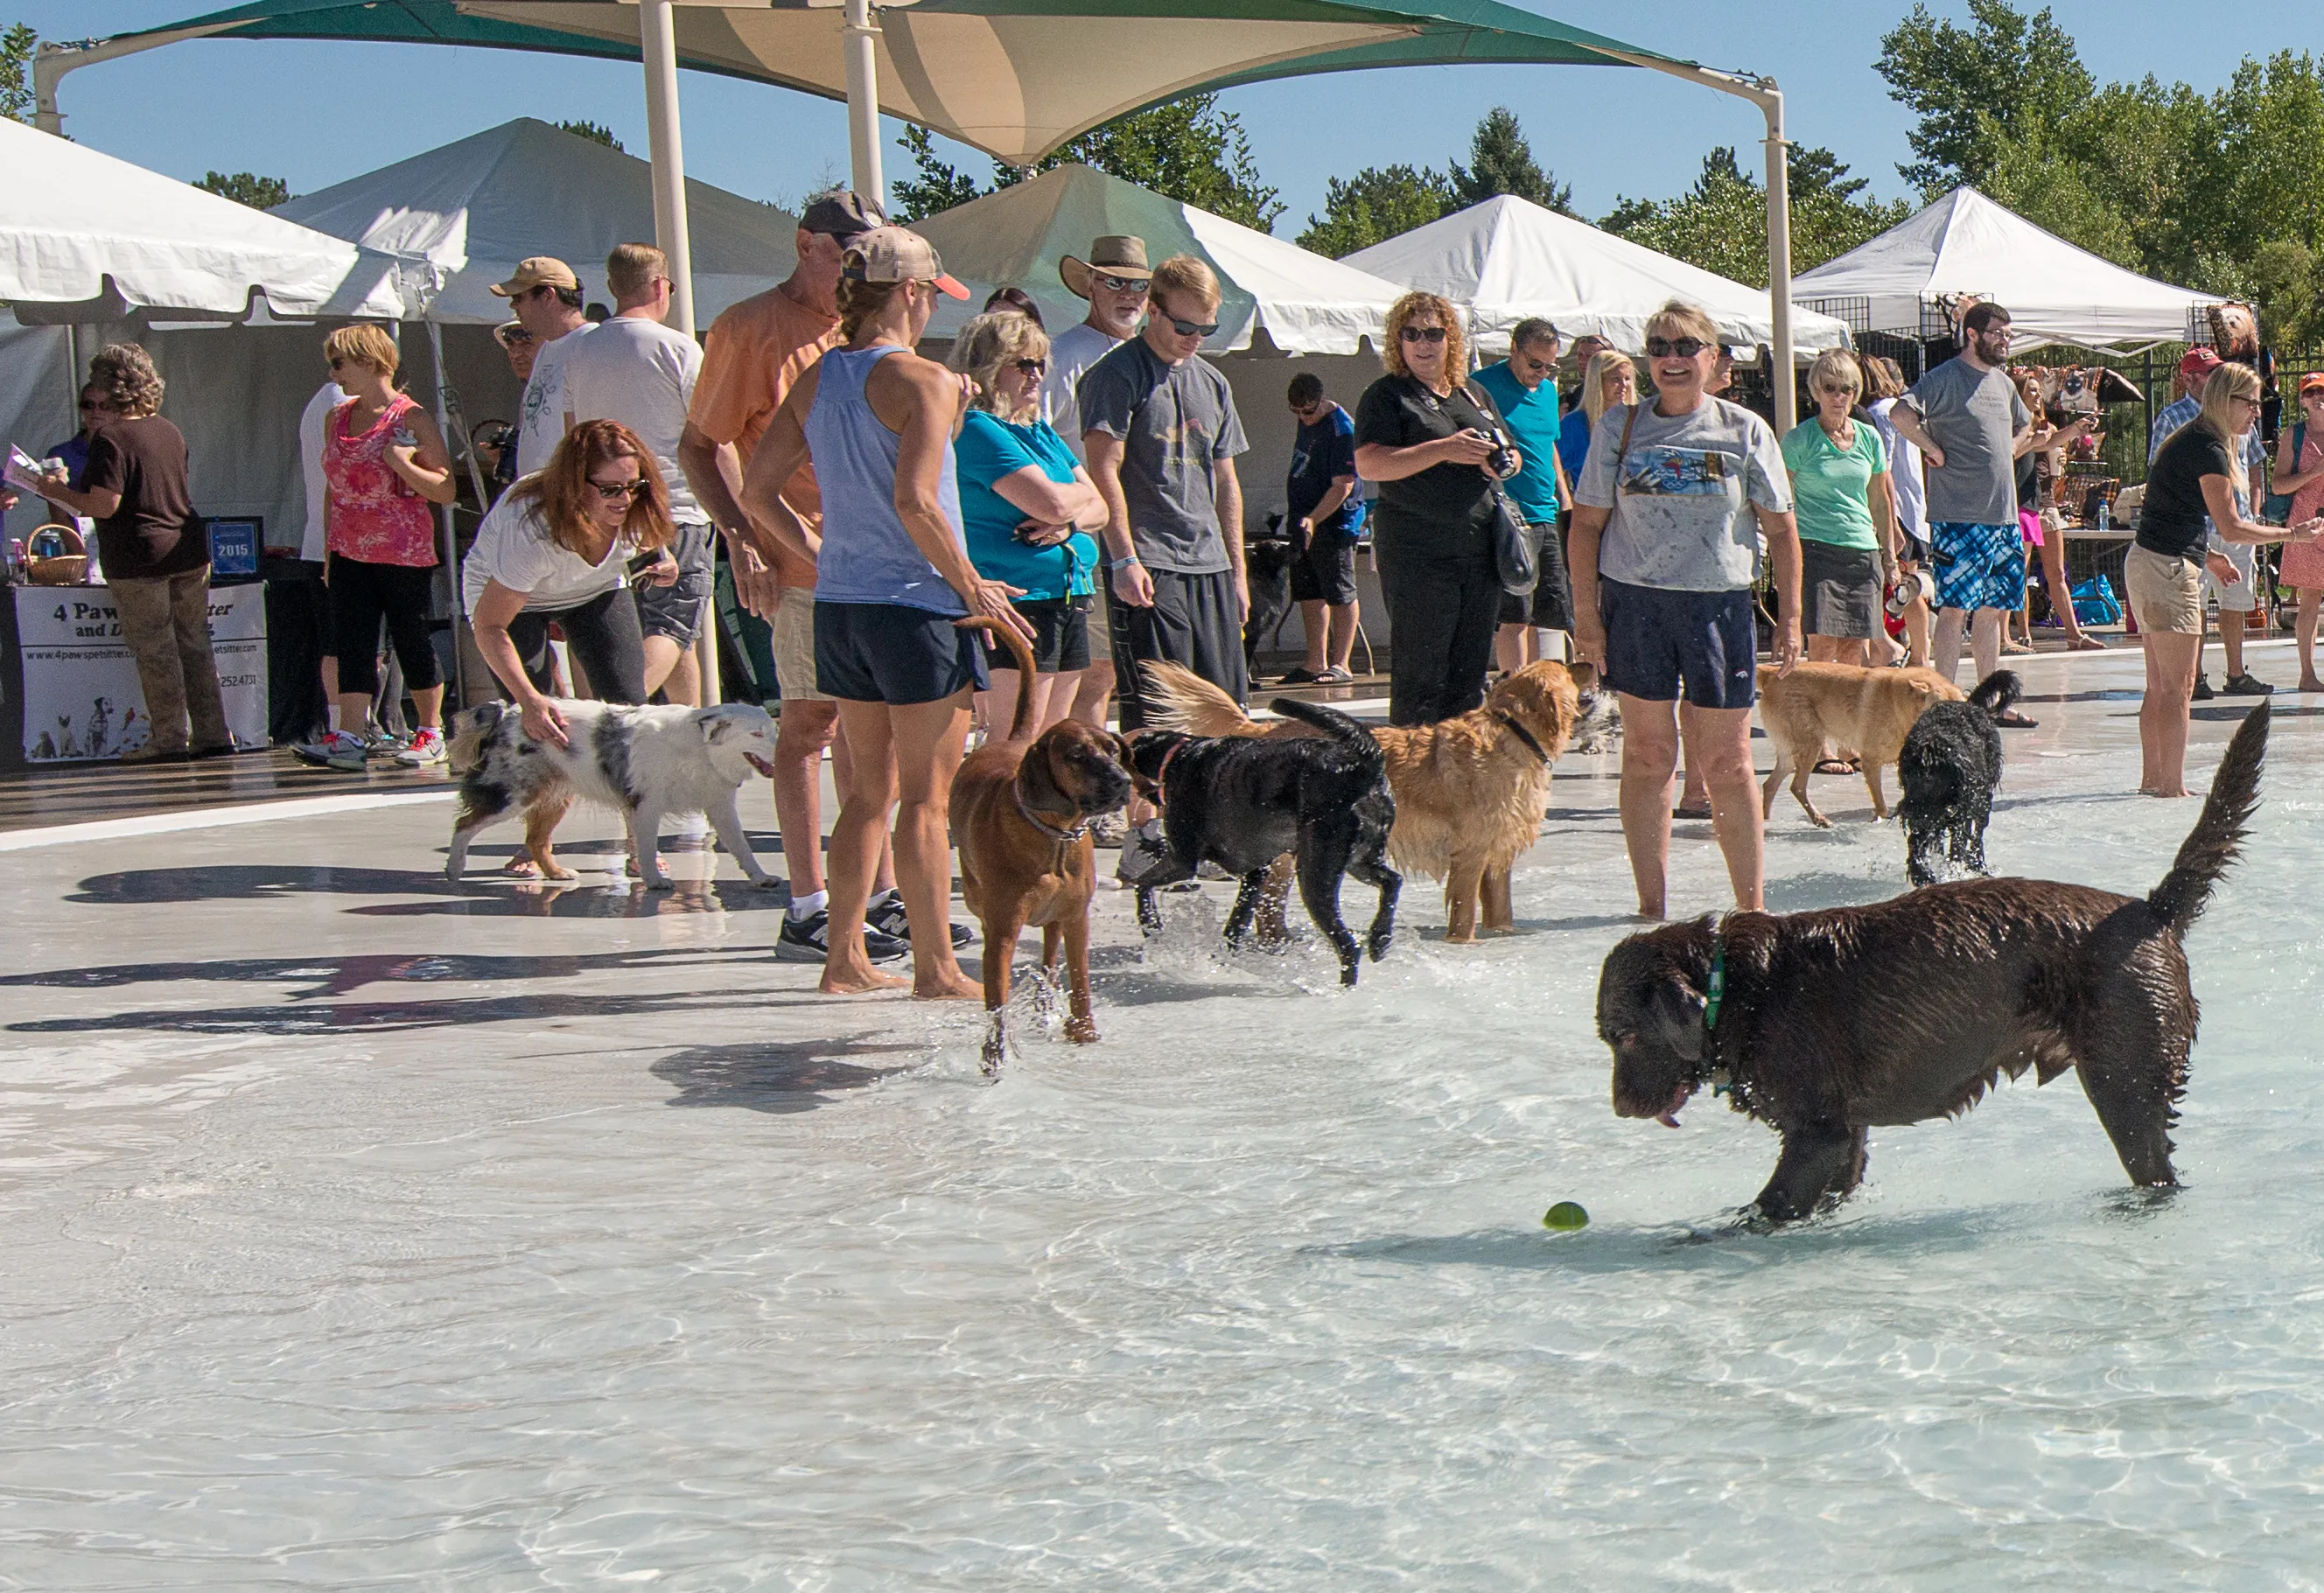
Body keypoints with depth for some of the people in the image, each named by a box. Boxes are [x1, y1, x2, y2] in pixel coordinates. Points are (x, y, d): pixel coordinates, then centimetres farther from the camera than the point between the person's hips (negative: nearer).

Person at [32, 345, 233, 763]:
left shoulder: (110, 439, -14)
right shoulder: (170, 431, 9)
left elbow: (104, 505, -20)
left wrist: (59, 491, -3)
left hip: (139, 558, -7)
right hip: (188, 551, 7)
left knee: (155, 651, 1)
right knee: (194, 645, 11)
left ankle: (169, 738, 4)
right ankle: (212, 733, 13)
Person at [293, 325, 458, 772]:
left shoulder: (412, 419, -8)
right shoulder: (337, 420, 11)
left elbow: (446, 490, -10)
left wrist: (402, 464, -24)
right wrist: (328, 552, 16)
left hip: (404, 555, -5)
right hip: (350, 554, 6)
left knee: (413, 642, 3)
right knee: (351, 644, -3)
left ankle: (431, 734, 16)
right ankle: (349, 739, -8)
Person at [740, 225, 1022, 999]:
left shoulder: (817, 379, 8)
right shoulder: (922, 379, -13)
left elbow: (756, 491, 9)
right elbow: (915, 501, -23)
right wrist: (973, 587, -12)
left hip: (840, 607, 7)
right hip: (916, 607, -7)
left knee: (870, 787, 16)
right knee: (926, 797, 0)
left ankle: (846, 958, 18)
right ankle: (936, 967, 5)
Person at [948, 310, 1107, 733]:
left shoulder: (1042, 432, 20)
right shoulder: (978, 431, -10)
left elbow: (1099, 509, 15)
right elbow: (1051, 503, -19)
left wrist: (1069, 522, -8)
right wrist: (1082, 495, 4)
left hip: (1069, 599, 9)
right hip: (1016, 600, -9)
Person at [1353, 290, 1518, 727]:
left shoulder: (1474, 394, 18)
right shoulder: (1386, 396, -1)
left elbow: (1512, 457, 26)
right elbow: (1369, 464, -15)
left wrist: (1505, 463, 1)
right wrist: (1444, 450, -23)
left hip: (1480, 554, 6)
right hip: (1418, 556, -6)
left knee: (1471, 674, 9)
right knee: (1421, 676, -6)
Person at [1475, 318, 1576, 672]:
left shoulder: (1548, 391, 16)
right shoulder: (1483, 386, -8)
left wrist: (1566, 502, 20)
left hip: (1547, 517, 8)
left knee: (1549, 612, 8)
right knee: (1514, 615, -9)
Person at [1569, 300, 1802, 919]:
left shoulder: (1745, 431, 3)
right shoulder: (1621, 428, 5)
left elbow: (1780, 530, 5)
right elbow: (1587, 524, 6)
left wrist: (1789, 618, 1)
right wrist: (1585, 611, -1)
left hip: (1720, 603, -1)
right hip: (1635, 602, 1)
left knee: (1727, 762, 0)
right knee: (1647, 756, 4)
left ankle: (1751, 903, 10)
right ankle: (1650, 905, 10)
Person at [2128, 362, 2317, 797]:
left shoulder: (2189, 441, 16)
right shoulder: (2208, 450, -15)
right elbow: (2231, 527, -17)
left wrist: (2206, 554, 22)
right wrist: (2292, 533, -8)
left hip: (2149, 563, 10)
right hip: (2167, 568, -10)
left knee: (2160, 686, 14)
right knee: (2178, 687, -7)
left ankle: (2152, 779, 19)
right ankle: (2172, 787, -6)